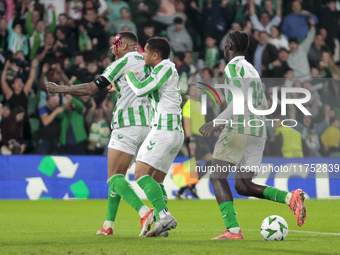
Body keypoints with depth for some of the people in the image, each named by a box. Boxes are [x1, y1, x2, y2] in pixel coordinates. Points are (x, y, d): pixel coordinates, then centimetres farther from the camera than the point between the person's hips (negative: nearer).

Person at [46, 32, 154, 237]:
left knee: (114, 177, -11)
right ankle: (108, 224, 16)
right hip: (146, 124, 8)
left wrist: (59, 89, 2)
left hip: (127, 124, -8)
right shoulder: (145, 62, 17)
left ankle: (144, 211, -30)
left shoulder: (123, 62, -5)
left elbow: (90, 89, -7)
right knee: (118, 176, 15)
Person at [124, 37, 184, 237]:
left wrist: (129, 75, 5)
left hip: (163, 129, -10)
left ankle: (164, 215, -27)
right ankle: (162, 225, 1)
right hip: (177, 132, 10)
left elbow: (141, 89, -15)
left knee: (141, 175, -14)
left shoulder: (165, 68, -7)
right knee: (156, 181, 10)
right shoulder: (169, 69, 21)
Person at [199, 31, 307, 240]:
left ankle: (233, 229, -17)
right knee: (242, 186, 8)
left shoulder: (234, 66, -4)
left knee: (217, 176, -4)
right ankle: (291, 197, -11)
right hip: (259, 131, 8)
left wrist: (216, 122, -20)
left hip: (239, 128, -8)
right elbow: (264, 104, 26)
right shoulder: (252, 69, 23)